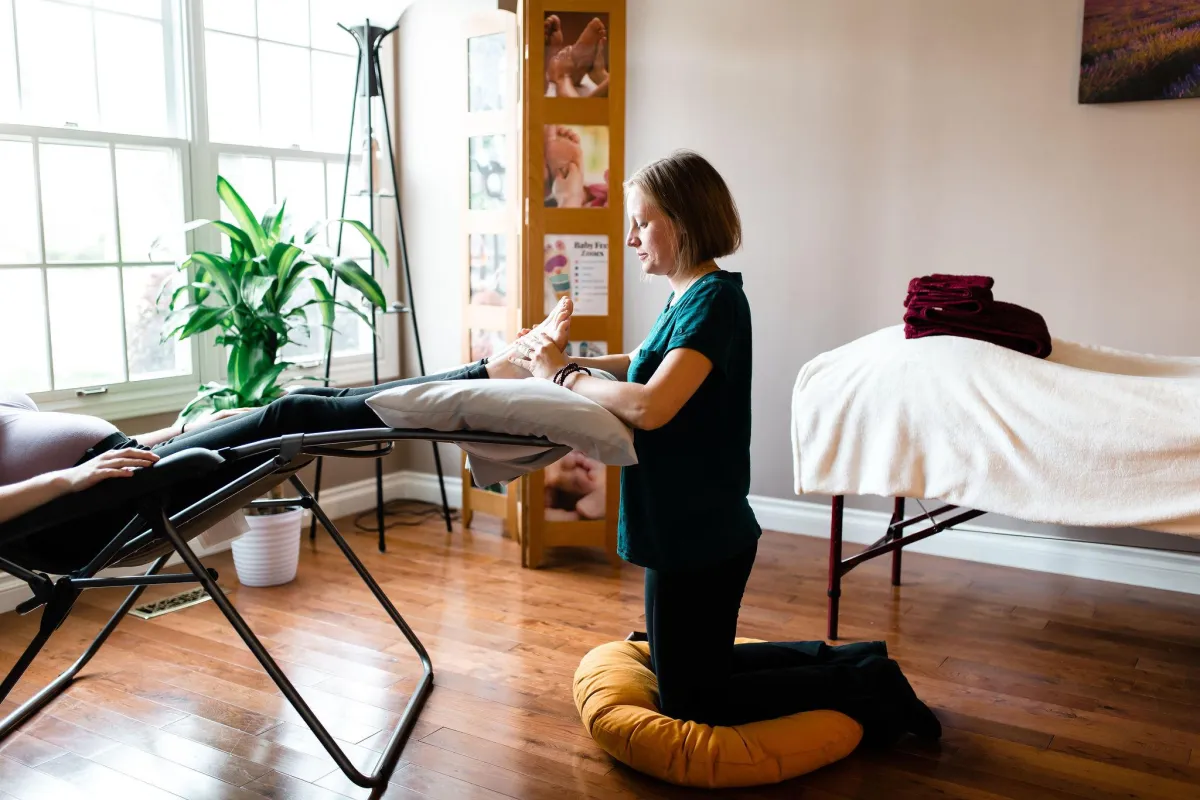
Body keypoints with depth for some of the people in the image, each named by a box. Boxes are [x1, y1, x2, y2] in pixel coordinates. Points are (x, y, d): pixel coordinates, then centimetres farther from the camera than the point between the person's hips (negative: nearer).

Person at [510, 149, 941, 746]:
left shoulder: (714, 299, -21)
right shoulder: (689, 295, 6)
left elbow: (650, 407, -33)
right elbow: (653, 365, 22)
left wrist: (562, 375, -19)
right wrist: (574, 362, 7)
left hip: (699, 534, -9)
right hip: (691, 525, 9)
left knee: (688, 700, 7)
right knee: (694, 668, 25)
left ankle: (863, 687, 11)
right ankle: (855, 664, 27)